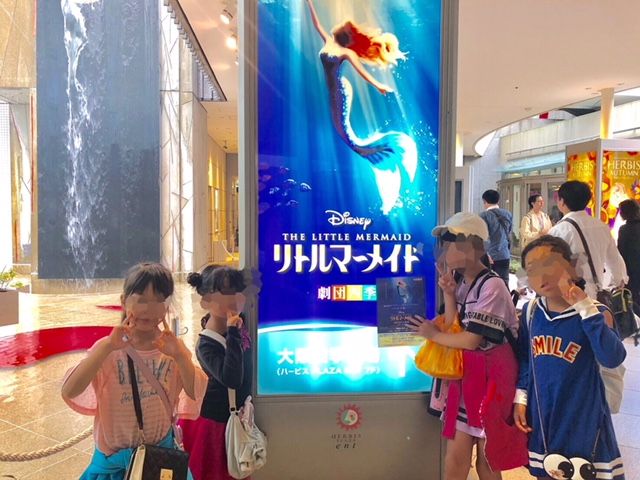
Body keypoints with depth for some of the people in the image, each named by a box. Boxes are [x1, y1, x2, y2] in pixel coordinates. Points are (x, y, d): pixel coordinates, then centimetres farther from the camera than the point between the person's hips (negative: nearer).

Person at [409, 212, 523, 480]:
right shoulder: (459, 281, 5)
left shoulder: (492, 286, -19)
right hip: (464, 373, 7)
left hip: (490, 376, -7)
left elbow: (471, 340, -19)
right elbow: (453, 330, 0)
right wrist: (449, 294, -9)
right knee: (455, 455, 12)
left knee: (487, 456, 10)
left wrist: (433, 335, -6)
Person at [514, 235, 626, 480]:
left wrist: (586, 308, -34)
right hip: (542, 418, 4)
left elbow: (612, 358, -33)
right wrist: (520, 399, 6)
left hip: (582, 419, -4)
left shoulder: (594, 312, -16)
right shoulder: (530, 312, -3)